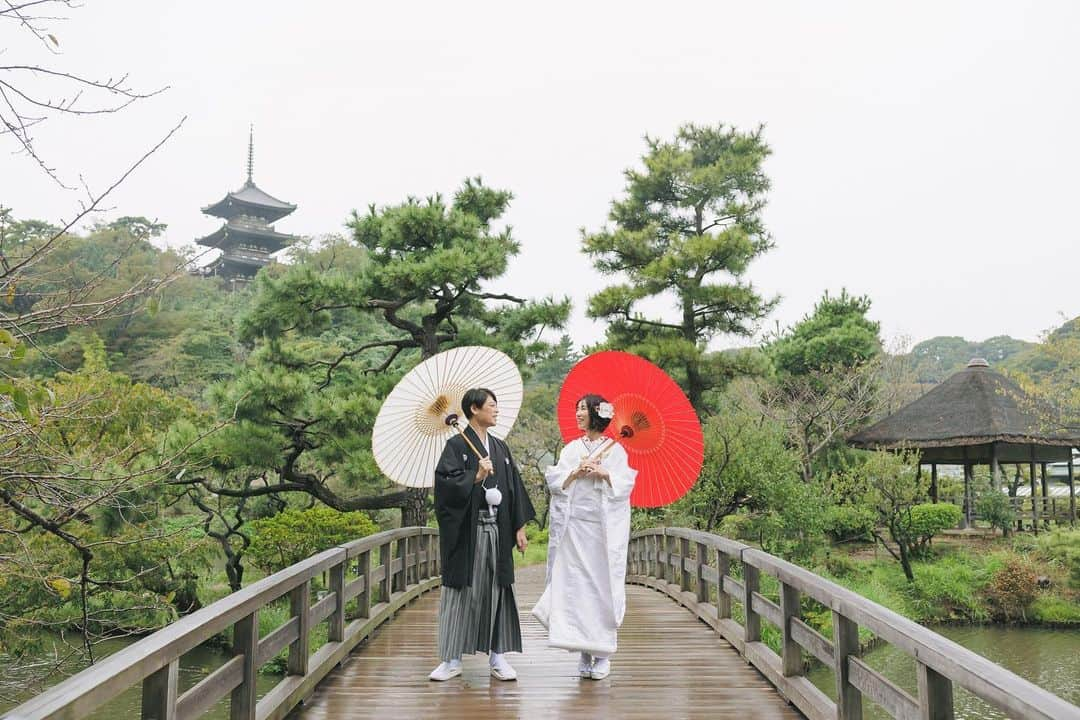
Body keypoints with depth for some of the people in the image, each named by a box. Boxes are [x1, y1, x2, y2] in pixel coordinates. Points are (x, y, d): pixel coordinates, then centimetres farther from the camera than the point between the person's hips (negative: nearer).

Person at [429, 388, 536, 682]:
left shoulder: (500, 448, 13)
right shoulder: (456, 445, -4)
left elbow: (514, 488, 13)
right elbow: (445, 484, -13)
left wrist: (519, 527, 9)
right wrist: (475, 478, -23)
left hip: (497, 531, 5)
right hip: (467, 531, -5)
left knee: (496, 591, 7)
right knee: (461, 591, 1)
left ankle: (497, 656, 15)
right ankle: (452, 660, 9)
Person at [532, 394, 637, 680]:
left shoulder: (615, 450, 4)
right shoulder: (571, 449, 13)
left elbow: (625, 485, -3)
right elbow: (555, 482, 4)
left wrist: (603, 473, -16)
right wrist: (576, 472, -11)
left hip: (604, 528, -3)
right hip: (574, 526, 3)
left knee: (603, 586, -3)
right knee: (575, 586, -2)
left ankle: (603, 654, 5)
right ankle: (584, 651, 6)